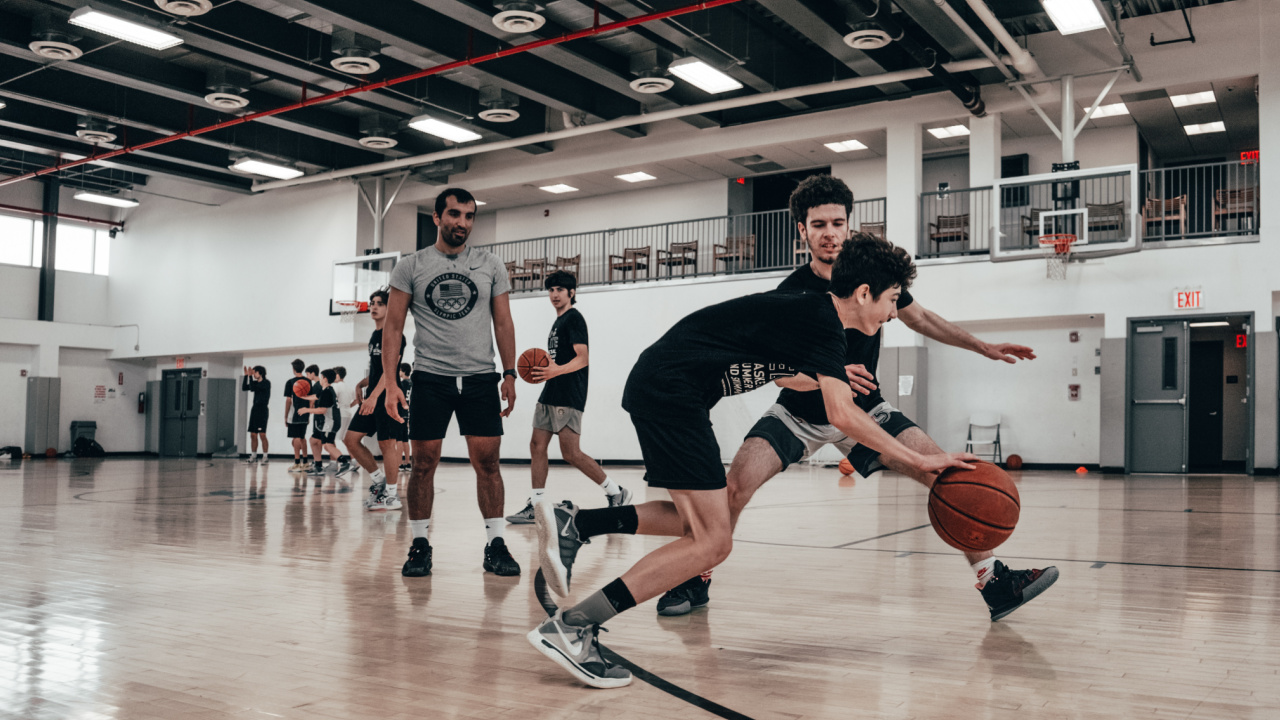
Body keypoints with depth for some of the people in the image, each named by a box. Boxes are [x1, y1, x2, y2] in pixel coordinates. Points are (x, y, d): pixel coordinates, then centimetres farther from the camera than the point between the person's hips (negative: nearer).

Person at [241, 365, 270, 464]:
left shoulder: (266, 383, -8)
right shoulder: (256, 383, 16)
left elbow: (252, 388, -18)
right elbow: (244, 388, 13)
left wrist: (250, 376, -12)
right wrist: (246, 375, 7)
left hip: (262, 410, -8)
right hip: (254, 409, 8)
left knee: (262, 435, -10)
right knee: (253, 435, 7)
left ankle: (265, 457, -8)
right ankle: (253, 456, 13)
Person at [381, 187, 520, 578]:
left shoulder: (490, 265, 8)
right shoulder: (410, 267, 3)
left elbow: (503, 323, 10)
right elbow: (393, 328, 3)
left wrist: (509, 374, 3)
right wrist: (390, 382, -5)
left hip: (480, 377, 1)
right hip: (430, 377, -1)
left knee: (487, 461, -2)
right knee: (423, 462, 1)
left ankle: (495, 545, 5)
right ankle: (420, 544, 13)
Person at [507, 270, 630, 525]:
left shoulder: (574, 318, -7)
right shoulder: (558, 322, 21)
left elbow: (582, 358, -18)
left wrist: (556, 371, -32)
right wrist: (544, 371, 14)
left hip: (568, 397, -9)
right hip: (550, 395, 9)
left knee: (571, 453, -10)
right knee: (537, 446, 4)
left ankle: (617, 493, 1)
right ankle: (535, 506, 8)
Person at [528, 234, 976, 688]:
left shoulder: (809, 313, 18)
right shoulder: (822, 319, -10)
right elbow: (843, 415, -18)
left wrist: (832, 374, 41)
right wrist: (919, 462, -12)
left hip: (656, 389, 10)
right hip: (670, 391, -10)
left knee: (705, 522, 14)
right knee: (711, 542, -10)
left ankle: (573, 523, 8)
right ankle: (570, 628, -14)